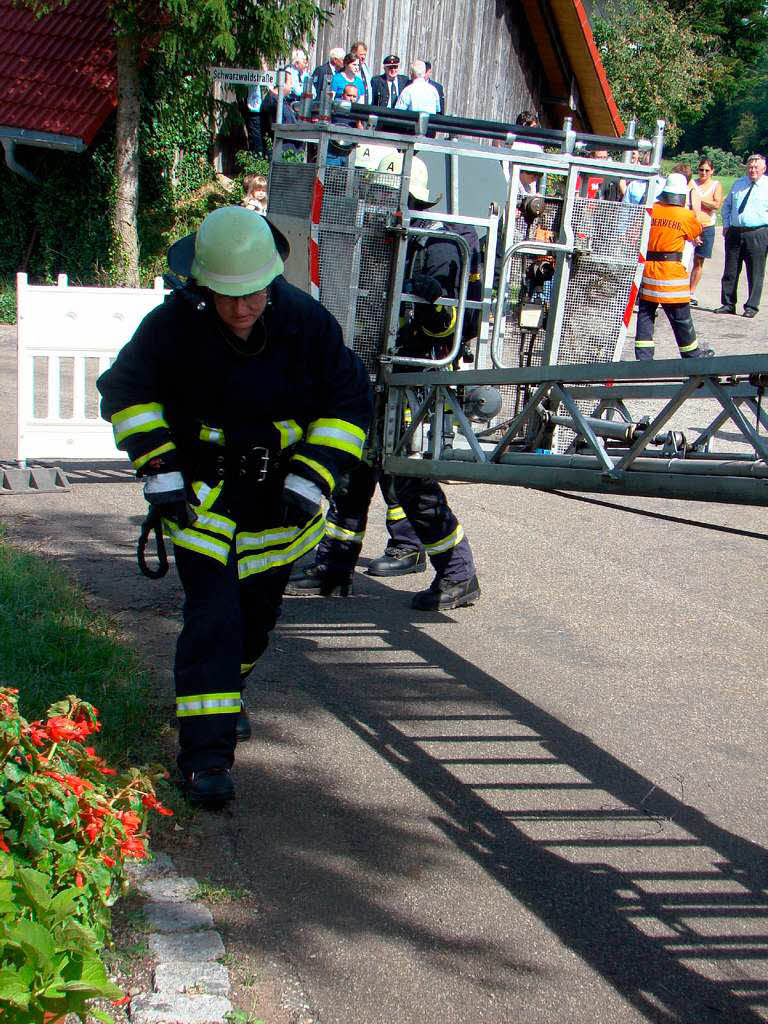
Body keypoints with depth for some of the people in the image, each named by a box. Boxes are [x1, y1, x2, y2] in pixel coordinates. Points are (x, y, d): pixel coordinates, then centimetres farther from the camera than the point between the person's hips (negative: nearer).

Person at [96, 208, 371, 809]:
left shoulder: (306, 321, -16)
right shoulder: (173, 325, -18)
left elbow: (350, 401, -5)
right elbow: (125, 391, -2)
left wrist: (312, 480, -13)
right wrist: (158, 471, -10)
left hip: (278, 490, 3)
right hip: (202, 486, -2)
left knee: (258, 611, 15)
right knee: (212, 613, -14)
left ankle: (226, 689, 45)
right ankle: (207, 754, -10)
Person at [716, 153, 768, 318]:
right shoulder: (738, 184, 12)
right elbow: (727, 205, 22)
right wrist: (726, 225, 11)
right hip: (734, 233, 4)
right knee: (730, 271, 7)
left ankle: (752, 306, 8)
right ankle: (728, 304, 17)